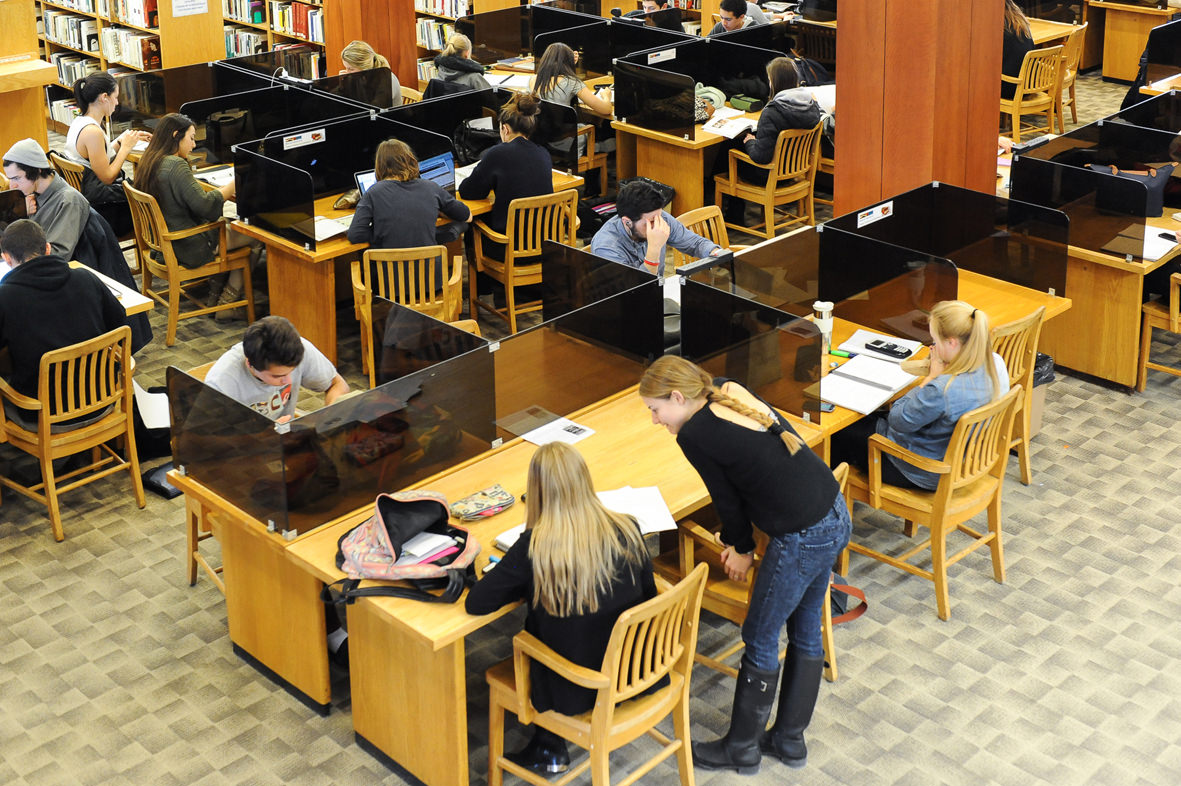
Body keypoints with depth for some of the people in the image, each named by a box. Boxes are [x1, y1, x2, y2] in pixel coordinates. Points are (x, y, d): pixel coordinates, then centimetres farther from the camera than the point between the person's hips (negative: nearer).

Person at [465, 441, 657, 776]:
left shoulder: (535, 546, -22)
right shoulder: (627, 529, -11)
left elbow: (475, 603, -16)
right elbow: (648, 596, 3)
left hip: (577, 690, -4)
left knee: (527, 629, 27)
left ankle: (549, 748, 36)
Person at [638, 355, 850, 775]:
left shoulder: (694, 434, -14)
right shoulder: (731, 392, 9)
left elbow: (726, 497, -3)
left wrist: (742, 549, 15)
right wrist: (735, 539, 21)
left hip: (802, 539, -9)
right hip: (835, 515, 9)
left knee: (760, 639, 9)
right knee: (805, 631, 20)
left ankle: (741, 748, 25)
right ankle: (789, 739, 36)